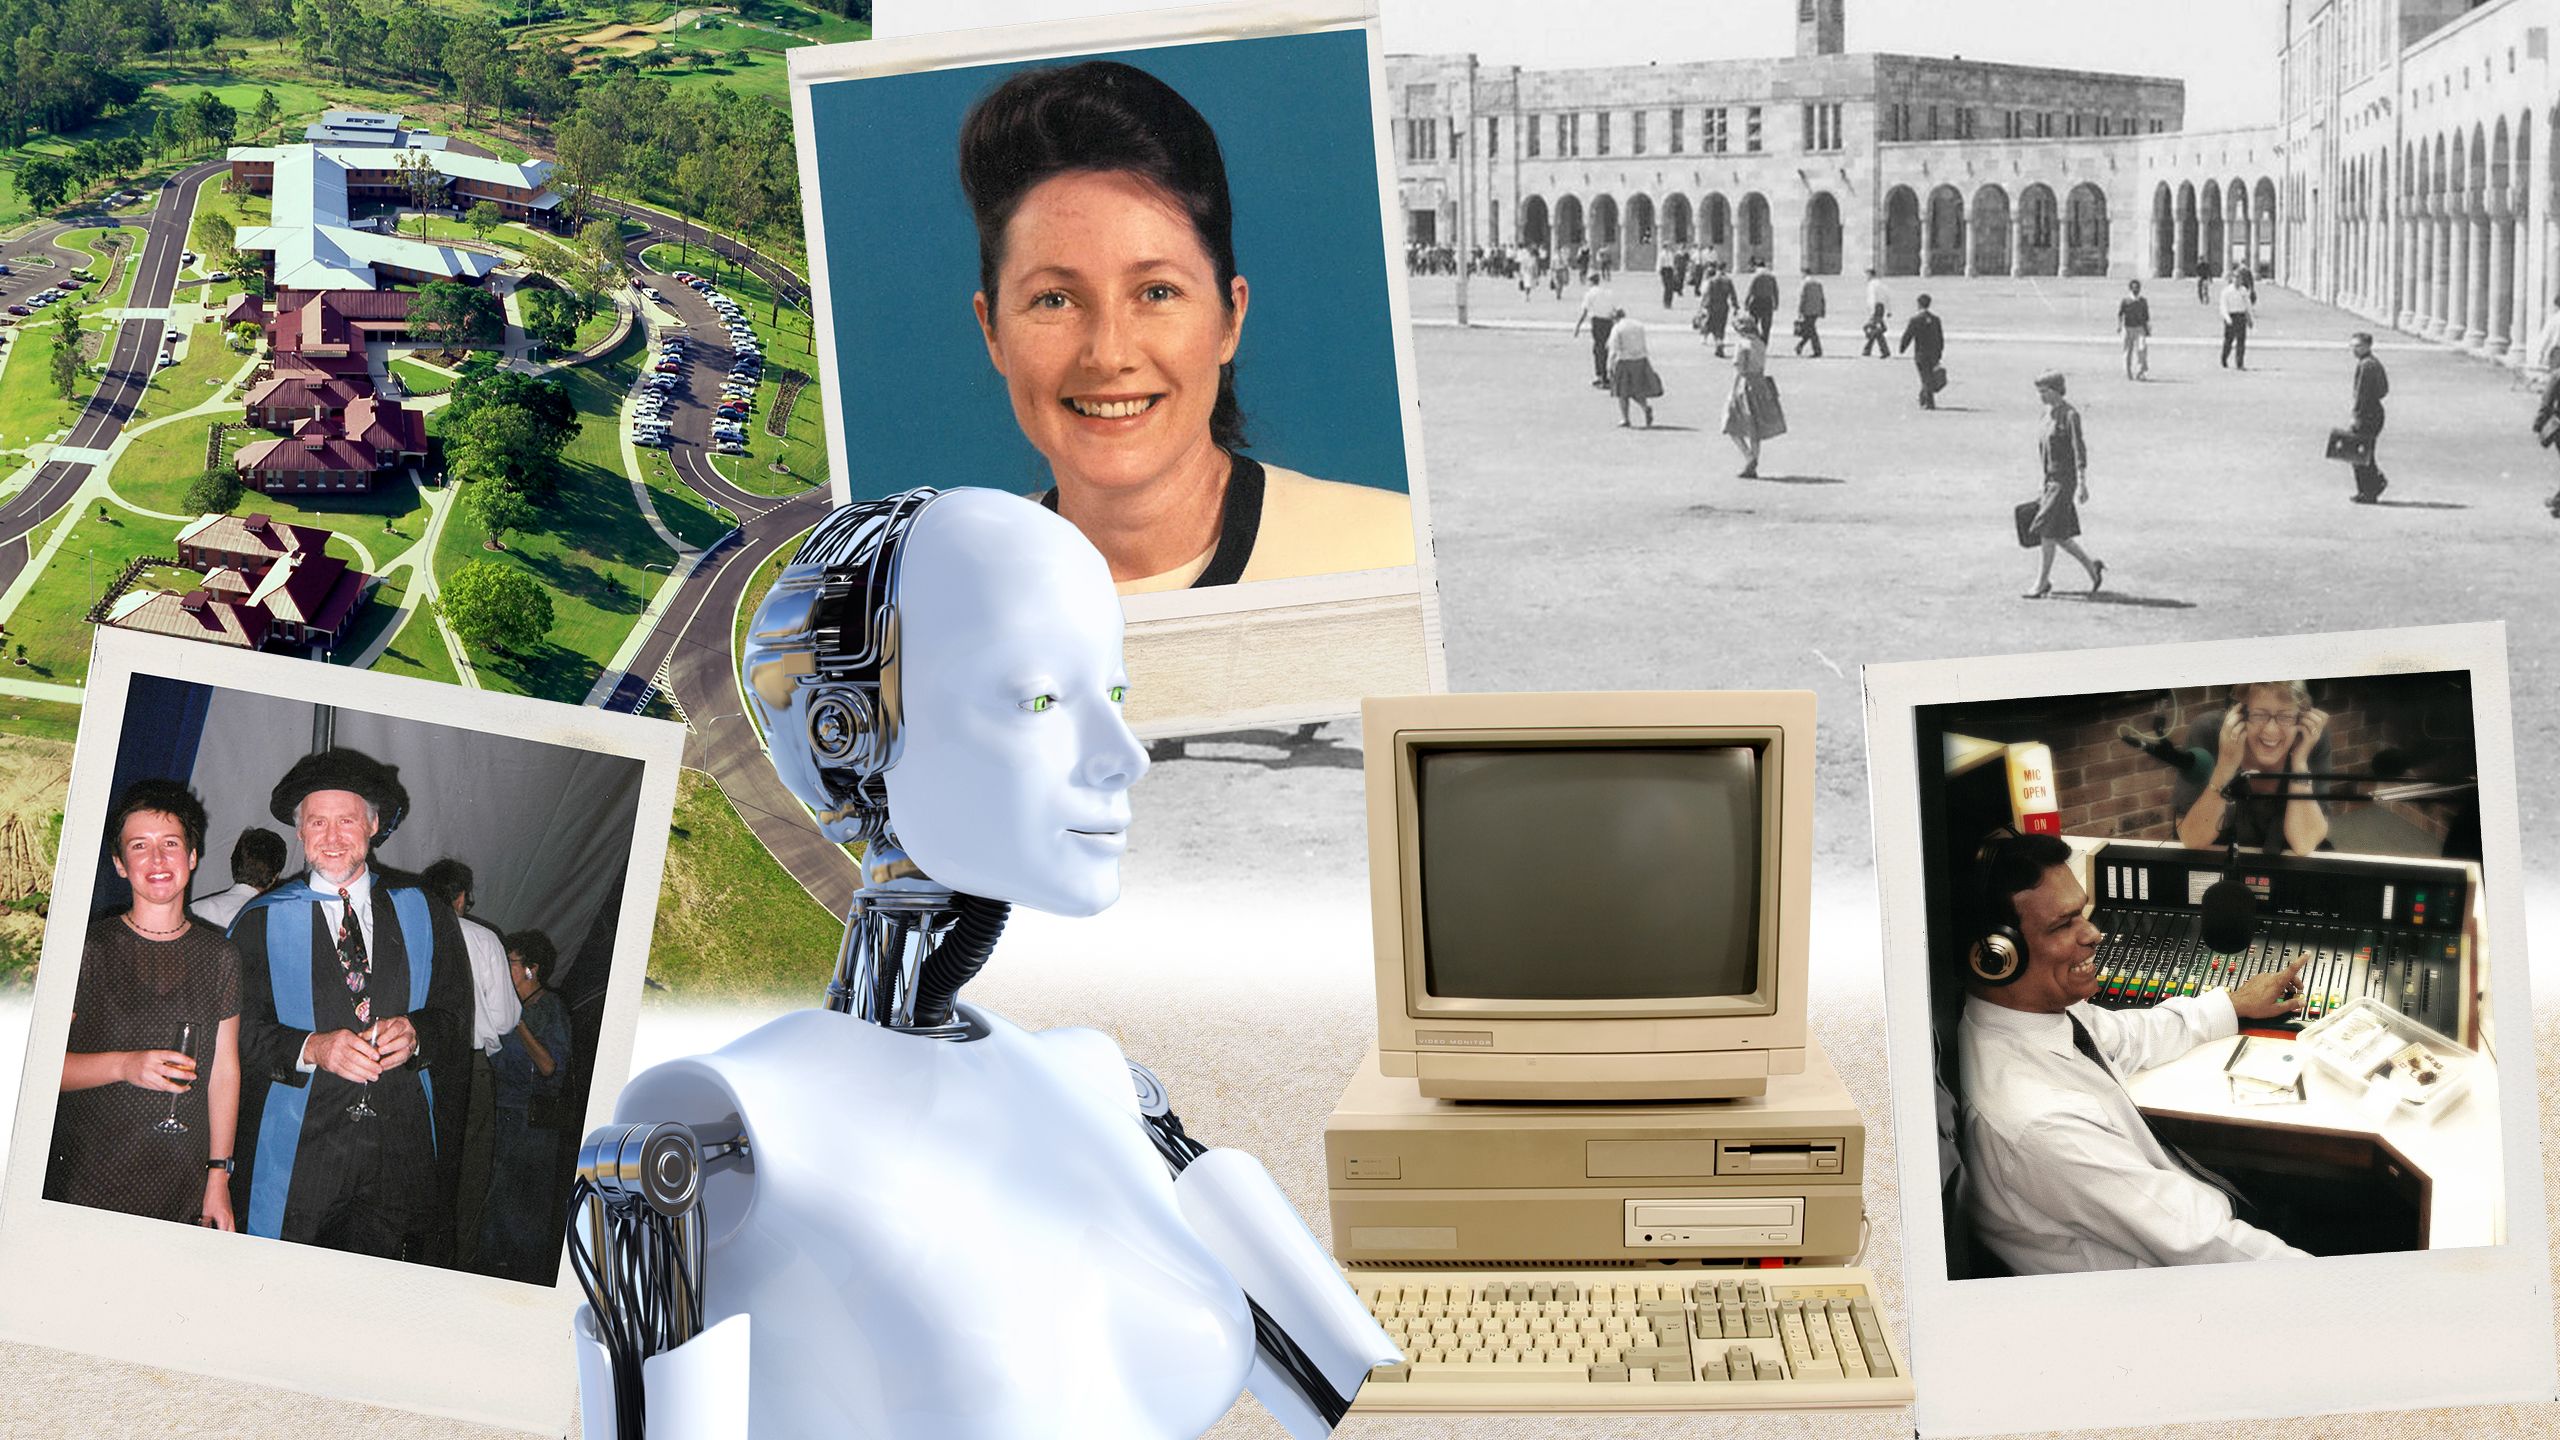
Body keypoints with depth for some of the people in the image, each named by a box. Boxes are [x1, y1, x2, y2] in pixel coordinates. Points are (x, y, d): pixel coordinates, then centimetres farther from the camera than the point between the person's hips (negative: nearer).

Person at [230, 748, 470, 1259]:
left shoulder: (423, 913, 9)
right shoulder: (261, 921, 5)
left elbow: (457, 1017, 8)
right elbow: (239, 1031, -2)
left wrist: (416, 1034, -13)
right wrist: (312, 1048, -18)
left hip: (404, 1154, 1)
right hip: (298, 1155, -1)